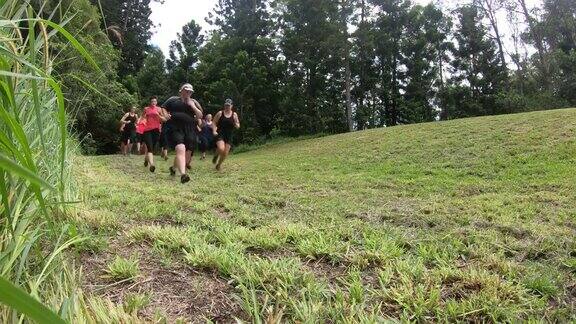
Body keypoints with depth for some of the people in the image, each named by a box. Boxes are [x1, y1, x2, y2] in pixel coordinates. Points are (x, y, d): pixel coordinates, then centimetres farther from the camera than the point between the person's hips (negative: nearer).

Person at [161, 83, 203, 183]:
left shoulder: (194, 102, 15)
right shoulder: (173, 100, 12)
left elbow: (200, 116, 7)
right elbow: (163, 107, 21)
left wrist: (192, 106, -4)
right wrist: (165, 115, 1)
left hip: (189, 131, 4)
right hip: (176, 129, -4)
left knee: (187, 154, 7)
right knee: (181, 149, -26)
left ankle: (173, 168, 38)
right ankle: (183, 174, -38)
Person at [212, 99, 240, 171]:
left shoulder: (234, 115, 6)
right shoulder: (220, 113, 1)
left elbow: (238, 127, 9)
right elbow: (214, 123, 4)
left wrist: (236, 123, -13)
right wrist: (214, 131, -10)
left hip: (229, 136, 3)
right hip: (220, 134, -3)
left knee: (225, 153, 2)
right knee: (221, 149, -26)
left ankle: (219, 164, 26)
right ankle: (216, 155, 9)